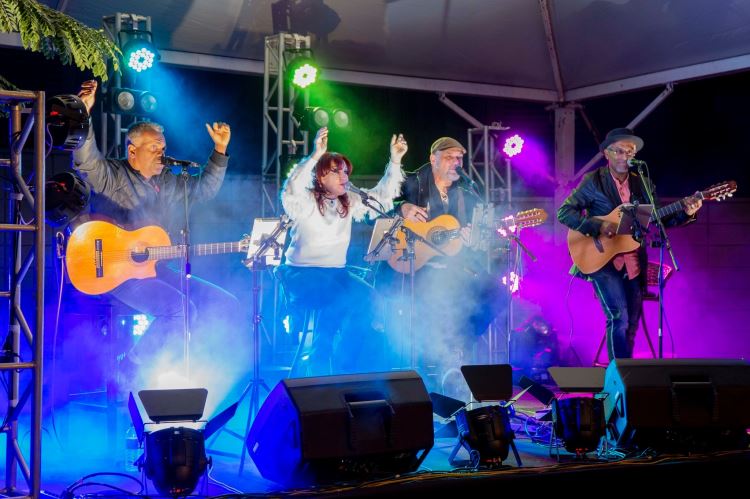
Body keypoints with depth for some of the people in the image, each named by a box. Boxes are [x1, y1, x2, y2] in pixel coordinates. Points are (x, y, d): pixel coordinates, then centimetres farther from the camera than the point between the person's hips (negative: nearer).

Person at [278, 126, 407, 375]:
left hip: (336, 272, 6)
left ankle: (346, 367, -14)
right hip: (302, 273, -6)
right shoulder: (305, 202, -6)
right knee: (339, 299, -32)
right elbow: (290, 192, -27)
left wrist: (395, 161, 2)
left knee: (367, 298, -22)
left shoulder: (350, 203, 14)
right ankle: (319, 366, -17)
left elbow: (382, 196, 14)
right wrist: (315, 155, -36)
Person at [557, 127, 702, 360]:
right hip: (602, 261, -5)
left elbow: (660, 217, 9)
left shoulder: (643, 183, 9)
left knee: (631, 324, 9)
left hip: (633, 264, 5)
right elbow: (564, 212, -9)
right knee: (619, 318, -15)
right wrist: (598, 226, -21)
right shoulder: (593, 181, -5)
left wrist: (686, 213, -10)